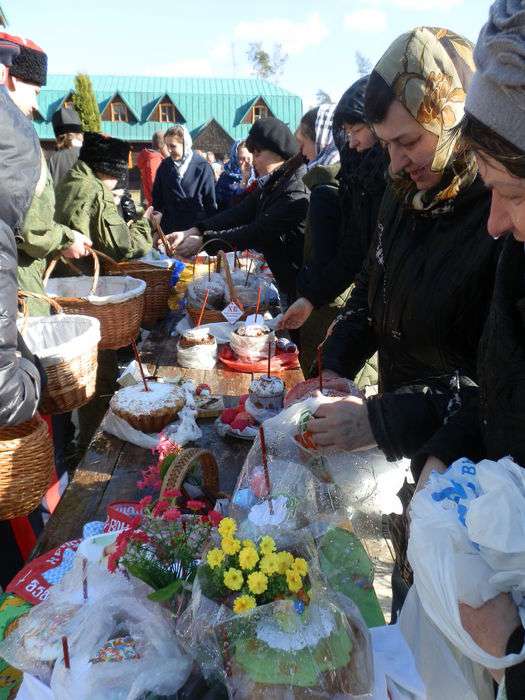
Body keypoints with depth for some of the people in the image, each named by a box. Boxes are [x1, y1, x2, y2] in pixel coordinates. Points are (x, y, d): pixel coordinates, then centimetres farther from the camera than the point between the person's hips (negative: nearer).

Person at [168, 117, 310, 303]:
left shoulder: (297, 189, -22)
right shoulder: (271, 182, 7)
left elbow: (259, 232, -25)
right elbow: (241, 212, 1)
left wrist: (204, 241, -21)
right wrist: (193, 231, -11)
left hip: (301, 286, -8)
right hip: (284, 280, 8)